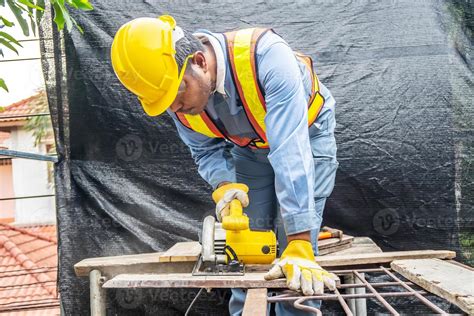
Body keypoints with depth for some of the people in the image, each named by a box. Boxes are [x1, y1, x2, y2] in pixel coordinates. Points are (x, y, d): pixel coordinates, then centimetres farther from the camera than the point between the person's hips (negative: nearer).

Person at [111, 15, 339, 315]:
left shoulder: (266, 55, -40)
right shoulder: (179, 95, -21)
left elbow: (291, 152, -45)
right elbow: (207, 151, -7)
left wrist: (299, 247, -48)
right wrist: (225, 185, -30)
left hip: (306, 135, -4)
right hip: (249, 148, 4)